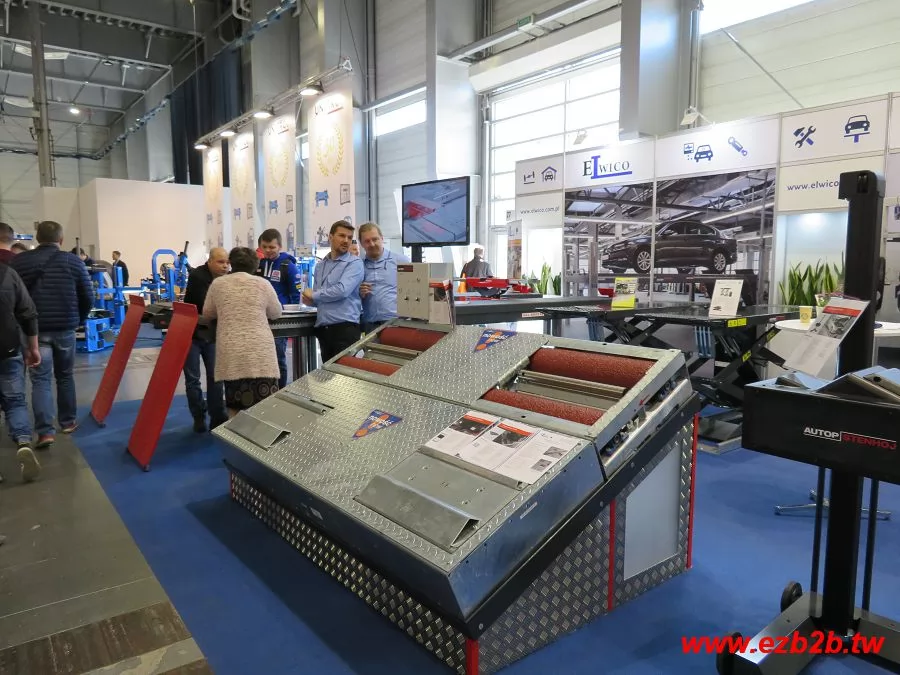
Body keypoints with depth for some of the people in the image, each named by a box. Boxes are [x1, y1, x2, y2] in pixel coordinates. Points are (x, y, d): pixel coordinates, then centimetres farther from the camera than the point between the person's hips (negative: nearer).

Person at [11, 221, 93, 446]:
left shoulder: (19, 261, 1)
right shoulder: (73, 261, -2)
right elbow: (88, 297, 0)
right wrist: (78, 320, 17)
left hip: (34, 328, 0)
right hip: (65, 328, 0)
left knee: (40, 380, 1)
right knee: (65, 376, 16)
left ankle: (45, 431, -8)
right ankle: (68, 422, 25)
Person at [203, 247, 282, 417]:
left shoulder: (218, 283, 7)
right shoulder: (263, 283, 3)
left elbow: (207, 313, 19)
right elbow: (276, 313, 15)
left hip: (231, 354, 2)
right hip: (259, 353, -2)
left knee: (234, 408, 9)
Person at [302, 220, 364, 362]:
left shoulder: (354, 263, -5)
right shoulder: (320, 265, 17)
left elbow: (342, 290, -19)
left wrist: (314, 295, -5)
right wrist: (310, 300, -1)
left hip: (345, 327, -7)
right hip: (323, 328, 7)